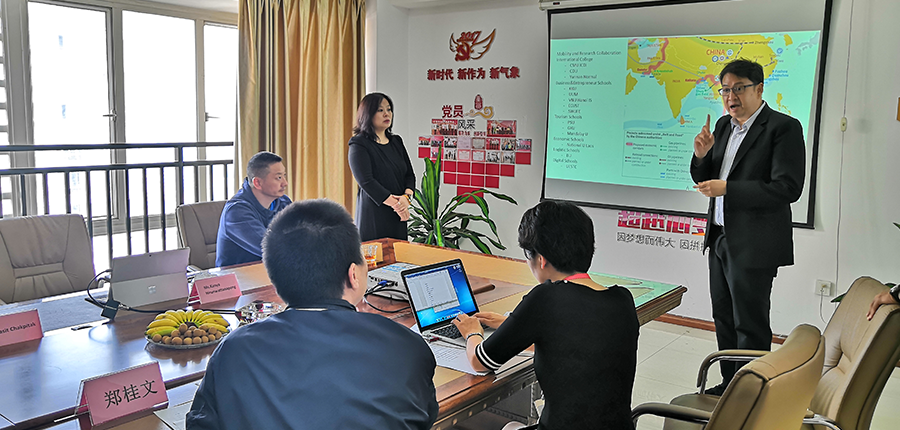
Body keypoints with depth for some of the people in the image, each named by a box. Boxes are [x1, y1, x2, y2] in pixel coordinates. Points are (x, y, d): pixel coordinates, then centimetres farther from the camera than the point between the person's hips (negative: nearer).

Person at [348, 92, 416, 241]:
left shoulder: (396, 141, 14)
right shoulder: (359, 144, -6)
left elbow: (410, 174, 10)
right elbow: (366, 181, -15)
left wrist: (407, 197, -10)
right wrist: (395, 204, -18)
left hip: (398, 216, 6)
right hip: (374, 215, -6)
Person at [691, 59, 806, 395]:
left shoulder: (784, 127, -12)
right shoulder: (724, 125, 12)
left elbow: (787, 188, -20)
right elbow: (704, 180, 15)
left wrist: (726, 188, -21)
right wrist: (701, 155, -6)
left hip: (753, 244, -8)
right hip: (720, 239, 8)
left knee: (750, 327, 2)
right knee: (724, 320, 18)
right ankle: (730, 385, 33)